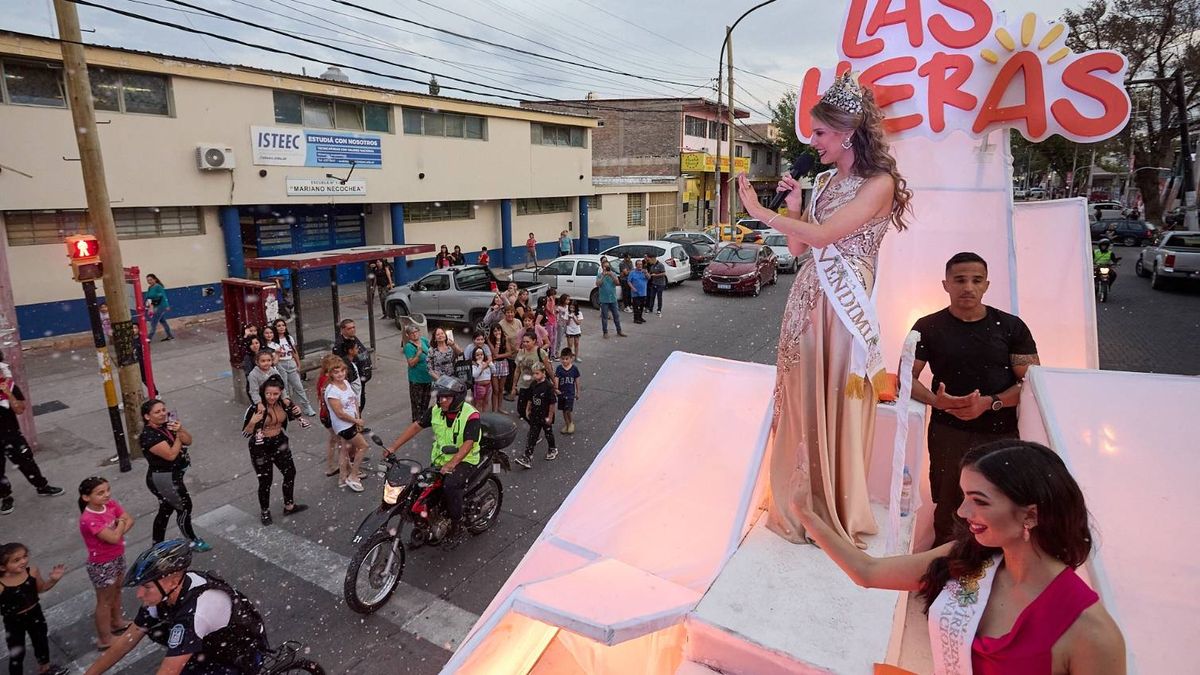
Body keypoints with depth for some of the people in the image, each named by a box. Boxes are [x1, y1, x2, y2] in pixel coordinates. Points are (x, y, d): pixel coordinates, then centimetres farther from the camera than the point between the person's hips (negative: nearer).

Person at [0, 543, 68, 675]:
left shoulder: (32, 572, -18)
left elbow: (41, 588, 1)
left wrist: (53, 579, -15)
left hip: (35, 615, 4)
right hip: (13, 622, -4)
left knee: (42, 642, 25)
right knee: (17, 654, 8)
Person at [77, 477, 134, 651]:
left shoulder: (111, 504, -9)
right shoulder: (88, 519, -31)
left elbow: (129, 520, -9)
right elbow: (114, 538, -33)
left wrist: (118, 530, -26)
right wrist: (120, 523, -16)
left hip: (118, 557, 7)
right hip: (101, 565, -7)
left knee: (116, 591, 26)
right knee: (105, 600, 9)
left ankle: (117, 622, 47)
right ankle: (105, 640, 25)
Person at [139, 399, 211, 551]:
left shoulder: (168, 425, -1)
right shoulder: (149, 435, -22)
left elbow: (188, 441, -6)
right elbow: (171, 455, -25)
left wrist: (180, 430, -23)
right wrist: (178, 436, -16)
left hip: (173, 476, 8)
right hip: (164, 479, -8)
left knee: (166, 510, 19)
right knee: (184, 507, 5)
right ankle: (193, 541, 24)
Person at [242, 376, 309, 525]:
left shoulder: (286, 403, -12)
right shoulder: (255, 409, -25)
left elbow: (295, 417, 8)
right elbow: (245, 434, -18)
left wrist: (298, 413, -15)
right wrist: (252, 422, -37)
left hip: (280, 444, 5)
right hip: (261, 449, -5)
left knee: (290, 473, 17)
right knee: (265, 481, 8)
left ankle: (289, 506, 39)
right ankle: (265, 512, 33)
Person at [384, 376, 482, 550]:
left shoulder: (471, 415, -18)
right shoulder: (435, 411, 0)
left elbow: (468, 443, -26)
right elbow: (416, 426, 3)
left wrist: (451, 464, -38)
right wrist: (394, 446, -5)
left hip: (464, 460, -6)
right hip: (439, 459, 6)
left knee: (450, 485, -32)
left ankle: (458, 528, -15)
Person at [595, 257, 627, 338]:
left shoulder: (613, 274, 4)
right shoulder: (599, 275, -1)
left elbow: (617, 282, -9)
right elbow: (598, 284, -14)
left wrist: (611, 275, -21)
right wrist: (603, 276, -22)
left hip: (613, 299, 2)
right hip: (604, 299, -2)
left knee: (616, 315, 10)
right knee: (604, 317, 2)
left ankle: (619, 331, 21)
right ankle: (605, 332, 11)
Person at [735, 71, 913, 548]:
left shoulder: (878, 183, -7)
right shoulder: (824, 182, 16)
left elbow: (822, 235, -19)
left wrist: (759, 211, -13)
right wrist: (792, 206, 2)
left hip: (842, 307, -7)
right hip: (805, 298, 7)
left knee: (836, 408, 0)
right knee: (802, 405, 9)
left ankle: (838, 520, 17)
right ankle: (801, 509, 24)